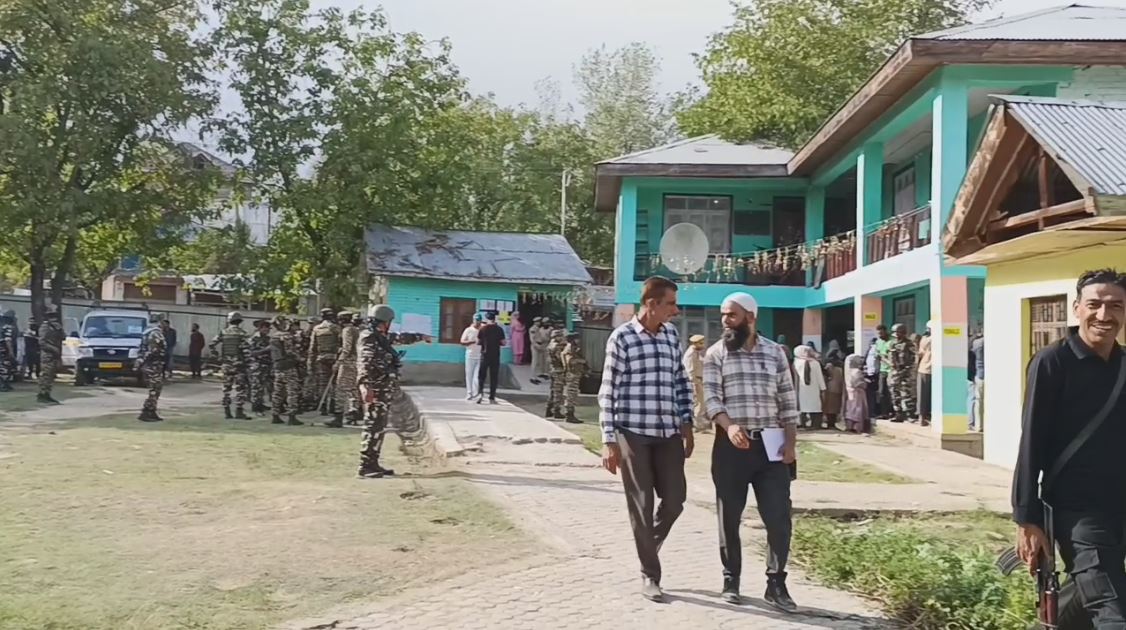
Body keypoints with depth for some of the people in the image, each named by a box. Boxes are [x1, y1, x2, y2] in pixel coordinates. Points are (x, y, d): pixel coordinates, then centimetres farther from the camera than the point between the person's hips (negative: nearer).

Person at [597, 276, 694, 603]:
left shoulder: (672, 334, 9)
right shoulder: (622, 337, -7)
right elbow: (609, 391, -7)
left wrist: (687, 423, 9)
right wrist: (609, 441, -10)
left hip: (668, 433, 5)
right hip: (633, 432, -5)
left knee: (675, 498, 7)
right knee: (641, 505, 2)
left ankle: (648, 546, 34)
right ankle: (650, 575, 15)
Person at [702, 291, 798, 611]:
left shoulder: (775, 352, 8)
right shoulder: (716, 354, 2)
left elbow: (787, 399, 9)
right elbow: (711, 397, -8)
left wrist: (791, 441, 1)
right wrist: (729, 426, -26)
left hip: (770, 445, 1)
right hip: (730, 445, -1)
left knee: (779, 517, -1)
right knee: (729, 517, 6)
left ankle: (776, 584, 11)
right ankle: (731, 579, 20)